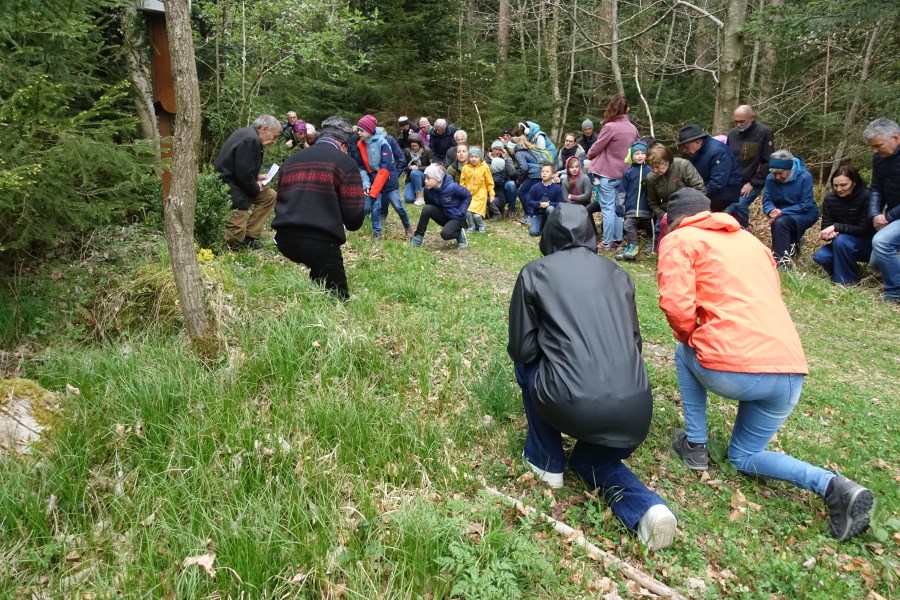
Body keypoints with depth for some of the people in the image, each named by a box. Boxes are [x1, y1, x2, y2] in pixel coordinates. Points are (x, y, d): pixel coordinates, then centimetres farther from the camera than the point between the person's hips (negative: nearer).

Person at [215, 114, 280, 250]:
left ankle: (249, 236, 11)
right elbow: (243, 174, -24)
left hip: (237, 184, 11)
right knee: (236, 239, -11)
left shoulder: (248, 134, 11)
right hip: (230, 190, -11)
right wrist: (256, 188, -8)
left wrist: (257, 177, 8)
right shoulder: (250, 140, -21)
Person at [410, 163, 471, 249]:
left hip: (456, 218, -5)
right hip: (443, 215, 5)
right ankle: (418, 237, -15)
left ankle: (459, 234, 2)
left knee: (445, 234, -32)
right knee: (427, 209, -24)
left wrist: (461, 212, -14)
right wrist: (432, 213, -7)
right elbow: (429, 204, 8)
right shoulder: (428, 189, -12)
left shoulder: (452, 187, -25)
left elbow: (468, 196, -11)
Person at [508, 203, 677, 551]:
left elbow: (521, 350, 5)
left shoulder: (534, 273, 5)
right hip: (636, 409, 4)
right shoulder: (617, 274, 16)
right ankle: (646, 507, 6)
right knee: (590, 457, 33)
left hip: (573, 406, -4)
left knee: (528, 362, 27)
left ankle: (546, 461, 31)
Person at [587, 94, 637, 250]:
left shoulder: (610, 127, -16)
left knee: (607, 208, -2)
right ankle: (617, 239, 20)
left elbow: (595, 149, -7)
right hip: (622, 173, 6)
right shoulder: (633, 129, 5)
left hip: (606, 173, -6)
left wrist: (589, 156, 14)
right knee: (618, 207, 15)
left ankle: (607, 242, 1)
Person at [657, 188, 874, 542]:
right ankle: (832, 485, 2)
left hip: (733, 368, -6)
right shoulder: (750, 240, 27)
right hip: (791, 373, 7)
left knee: (685, 353, 29)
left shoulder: (680, 239, 6)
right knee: (743, 457, 25)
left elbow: (676, 304, -10)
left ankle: (695, 446, 24)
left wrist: (688, 337, 11)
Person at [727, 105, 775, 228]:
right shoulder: (732, 133, 4)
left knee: (739, 206, -23)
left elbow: (768, 162, -12)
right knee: (732, 209, 0)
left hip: (754, 182, -5)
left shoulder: (764, 133, -11)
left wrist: (752, 183, -16)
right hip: (735, 182, 5)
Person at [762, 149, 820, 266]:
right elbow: (767, 201, -6)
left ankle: (782, 259, -24)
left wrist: (782, 212, -32)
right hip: (784, 214, 5)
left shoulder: (804, 177, -22)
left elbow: (805, 206, -23)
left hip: (806, 214, -5)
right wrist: (771, 210, -30)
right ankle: (793, 245, 10)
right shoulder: (771, 178, -10)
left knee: (780, 222, -31)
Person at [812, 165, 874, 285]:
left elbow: (864, 229, -20)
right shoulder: (829, 198, -5)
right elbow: (825, 227, -4)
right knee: (820, 256, -24)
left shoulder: (866, 196, -18)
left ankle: (848, 280, -15)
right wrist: (828, 233, -29)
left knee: (841, 241, -34)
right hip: (843, 244, 4)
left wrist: (836, 227, -30)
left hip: (866, 243, -4)